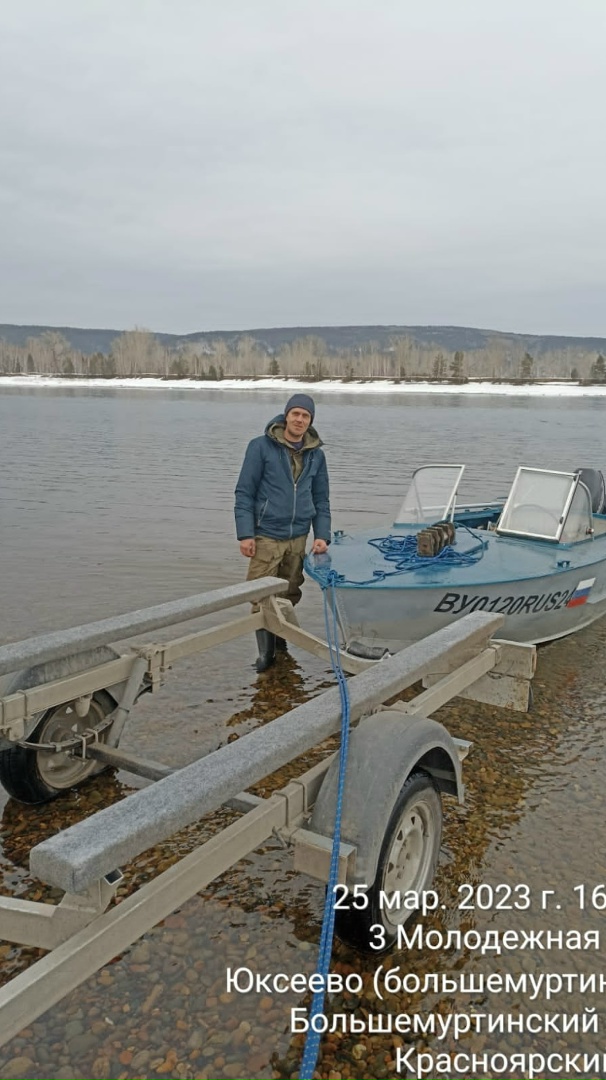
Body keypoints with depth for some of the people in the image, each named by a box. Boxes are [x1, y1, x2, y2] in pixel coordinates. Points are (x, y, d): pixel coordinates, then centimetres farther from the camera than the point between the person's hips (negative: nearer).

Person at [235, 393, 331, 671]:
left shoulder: (316, 454, 8)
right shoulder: (261, 446, -4)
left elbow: (321, 500, 13)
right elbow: (244, 492, -5)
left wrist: (322, 535, 2)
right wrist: (245, 534, -11)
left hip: (298, 537, 4)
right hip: (266, 536, -4)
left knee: (290, 596, 12)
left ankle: (279, 639, 31)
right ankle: (266, 649, 10)